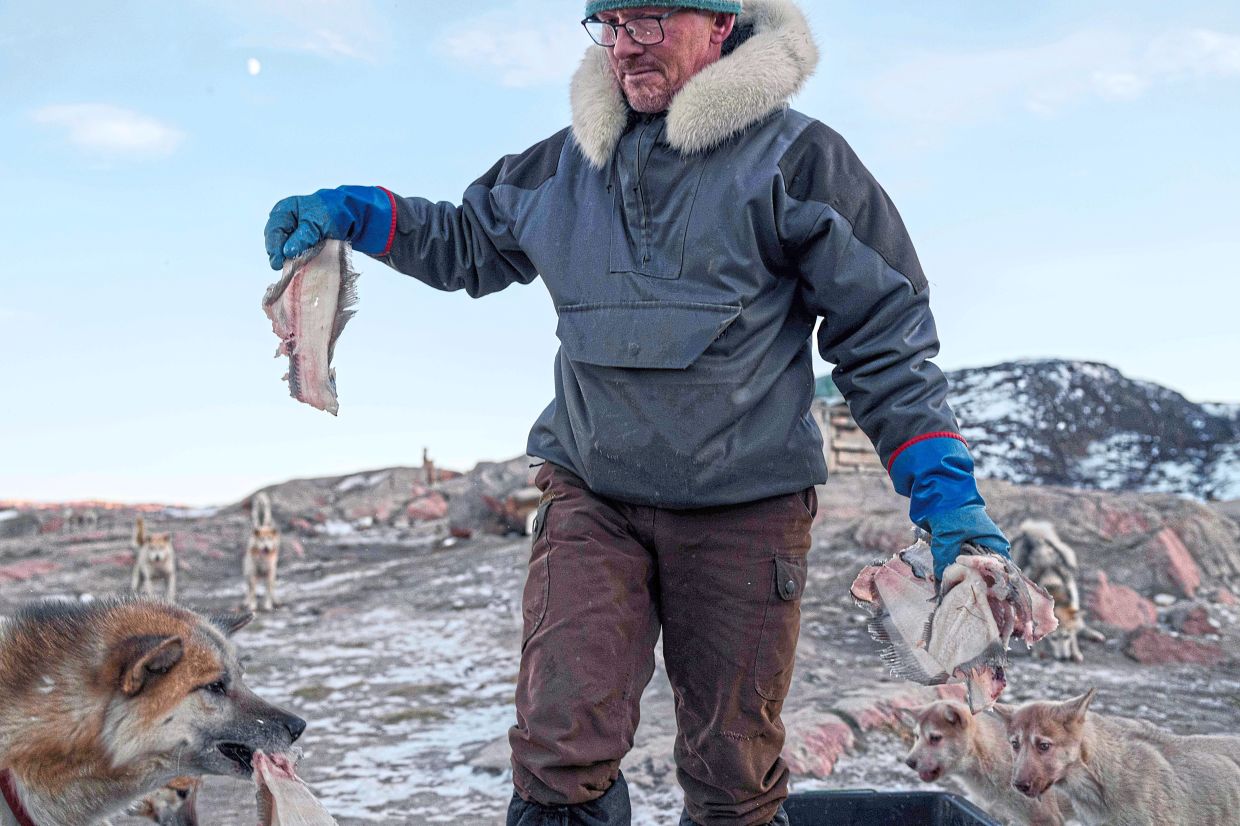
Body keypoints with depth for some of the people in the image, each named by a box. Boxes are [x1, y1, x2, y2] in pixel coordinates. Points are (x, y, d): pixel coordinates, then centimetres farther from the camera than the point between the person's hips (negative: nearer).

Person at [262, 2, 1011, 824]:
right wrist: (350, 213, 7)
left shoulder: (794, 156, -6)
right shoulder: (570, 162, 7)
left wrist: (946, 490, -9)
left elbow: (883, 332, -3)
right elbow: (468, 242, 22)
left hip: (743, 511, -2)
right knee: (560, 750, -7)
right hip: (590, 499, 3)